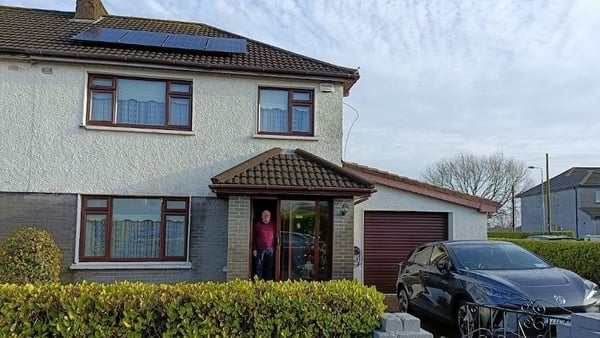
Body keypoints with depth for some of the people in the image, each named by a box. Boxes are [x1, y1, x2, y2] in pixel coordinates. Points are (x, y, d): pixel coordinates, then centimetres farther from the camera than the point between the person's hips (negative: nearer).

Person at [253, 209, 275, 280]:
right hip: (260, 249, -1)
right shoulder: (258, 225, 5)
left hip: (270, 250, 1)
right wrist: (254, 249, -1)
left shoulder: (273, 225, 8)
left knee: (269, 267, 5)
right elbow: (254, 238, 5)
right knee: (259, 267, 1)